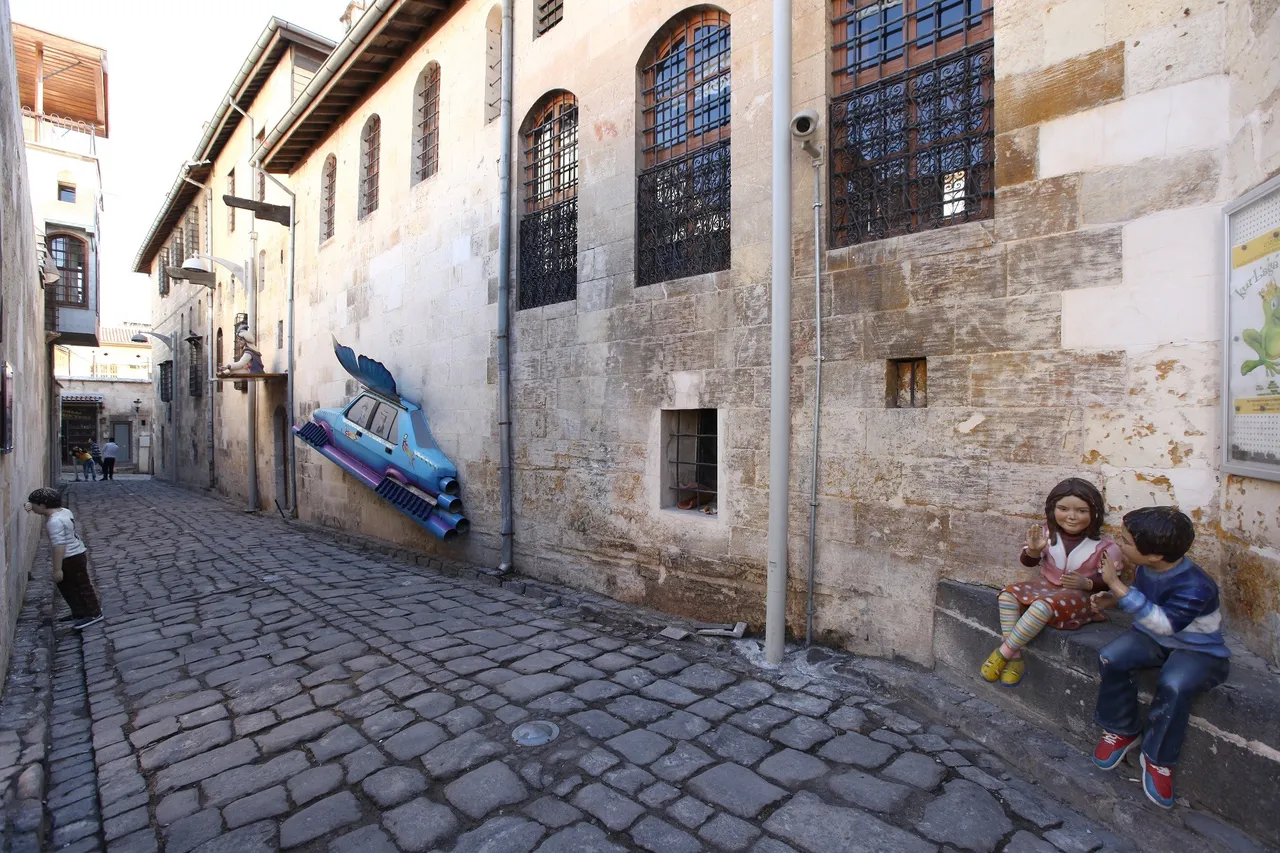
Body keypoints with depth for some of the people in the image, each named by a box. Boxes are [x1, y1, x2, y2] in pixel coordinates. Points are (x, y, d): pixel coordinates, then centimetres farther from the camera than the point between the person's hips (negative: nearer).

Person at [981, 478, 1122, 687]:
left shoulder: (1102, 545, -14)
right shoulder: (1048, 533, -9)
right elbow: (1029, 563, 1)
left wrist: (1086, 583, -25)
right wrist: (1033, 550, -22)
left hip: (1079, 596, -5)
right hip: (1047, 585, 5)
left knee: (1044, 606, -32)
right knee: (1009, 593, -16)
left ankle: (1003, 653, -19)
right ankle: (1016, 657, -15)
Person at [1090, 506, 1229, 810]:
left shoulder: (1195, 587, -30)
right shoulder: (1147, 568, -9)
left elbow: (1163, 623, -41)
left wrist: (1117, 586, -45)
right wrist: (1113, 599, -6)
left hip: (1199, 651, -6)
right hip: (1154, 639, 6)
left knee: (1173, 685, -35)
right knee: (1110, 658, -22)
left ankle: (1158, 758, -9)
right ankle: (1122, 730, 1)